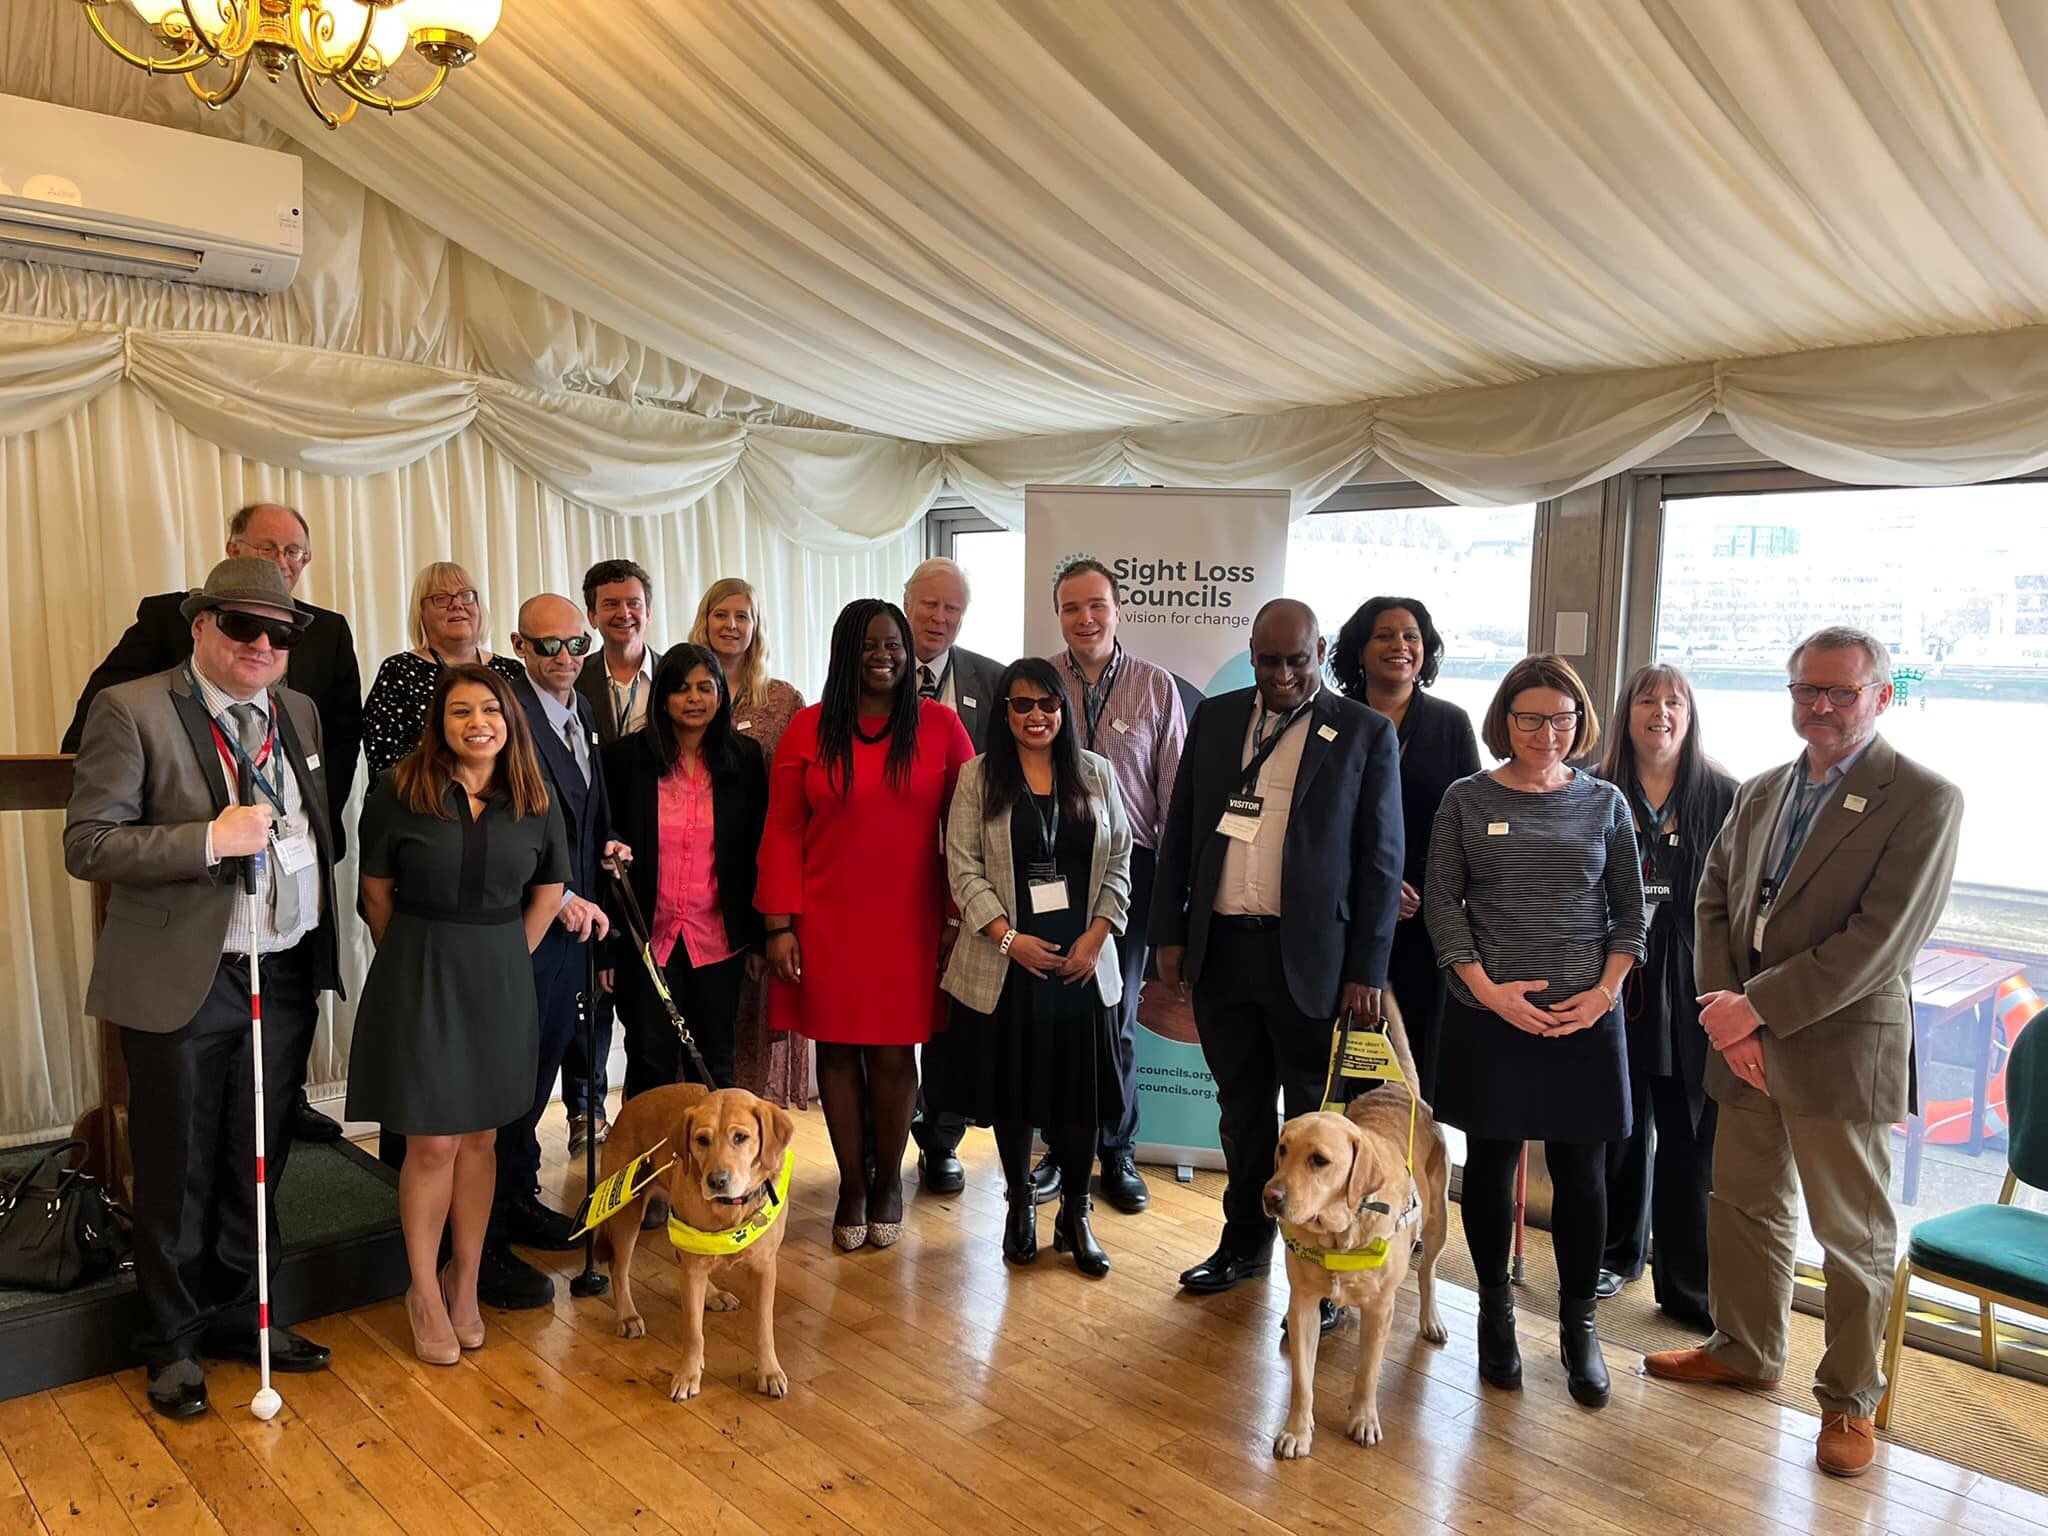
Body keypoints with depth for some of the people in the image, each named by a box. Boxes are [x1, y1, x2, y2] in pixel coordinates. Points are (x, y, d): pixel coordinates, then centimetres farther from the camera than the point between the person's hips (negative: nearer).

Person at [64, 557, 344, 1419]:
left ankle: (238, 1315, 35)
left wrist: (325, 948, 10)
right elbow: (87, 844, -14)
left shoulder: (299, 714, 8)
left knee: (259, 1164, 17)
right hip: (183, 983, -5)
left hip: (287, 976, 5)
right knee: (178, 1172, 9)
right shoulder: (132, 710, -10)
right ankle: (172, 1343, 28)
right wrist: (210, 839, -24)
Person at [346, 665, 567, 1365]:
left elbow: (548, 892, 10)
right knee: (432, 1143, 1)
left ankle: (464, 1282, 27)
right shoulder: (400, 791, -8)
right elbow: (377, 892, 0)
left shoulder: (534, 802, -1)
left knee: (480, 1136, 12)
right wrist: (418, 960, 6)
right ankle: (425, 1293, 19)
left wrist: (503, 960, 9)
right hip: (419, 975, -3)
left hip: (501, 980, 3)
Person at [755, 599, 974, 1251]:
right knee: (837, 1050, 9)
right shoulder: (808, 728, 0)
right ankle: (851, 1184, 25)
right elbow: (781, 831, 0)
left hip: (908, 923, -1)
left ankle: (889, 1180, 26)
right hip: (825, 922, 1)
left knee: (892, 1054, 5)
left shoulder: (940, 724, -1)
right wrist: (780, 924, -5)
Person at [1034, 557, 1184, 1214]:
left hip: (1129, 869, 0)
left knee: (1116, 1016, 10)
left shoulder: (1156, 686, 1)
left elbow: (1175, 792, 2)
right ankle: (1062, 1145, 25)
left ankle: (1117, 1152, 25)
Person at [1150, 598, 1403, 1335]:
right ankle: (1245, 1241, 34)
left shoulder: (1365, 733, -2)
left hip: (1310, 958, -3)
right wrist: (1170, 932, 5)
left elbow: (1381, 859, -4)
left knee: (1314, 1120, 6)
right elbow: (1179, 831, 10)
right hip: (1219, 950, 4)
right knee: (1241, 1110, 17)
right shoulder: (1214, 718, 8)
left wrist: (1367, 970, -8)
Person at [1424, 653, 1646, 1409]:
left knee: (1580, 1173, 6)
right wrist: (1486, 988, -11)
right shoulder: (1467, 799, 0)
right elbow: (1441, 903, -1)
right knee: (1491, 1163, 8)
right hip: (1489, 1016, -1)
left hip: (1584, 1019, 1)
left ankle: (1578, 1325, 23)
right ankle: (1495, 1314, 26)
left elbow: (1630, 910, 7)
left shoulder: (1604, 803, 4)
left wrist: (1606, 991, -6)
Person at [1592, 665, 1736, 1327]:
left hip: (1691, 989, -1)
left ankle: (1688, 1286, 17)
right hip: (1614, 983, 1)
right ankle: (1617, 1253, 31)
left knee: (1690, 1138, 5)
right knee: (1620, 1128, 13)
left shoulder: (1722, 795, 0)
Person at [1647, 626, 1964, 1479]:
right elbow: (1713, 902, 8)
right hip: (1746, 1046, 6)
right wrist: (1725, 1009, -6)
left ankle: (1848, 1399, 25)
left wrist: (1757, 1008, -18)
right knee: (1743, 1205, 18)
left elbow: (1880, 940, -18)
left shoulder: (1924, 800, -11)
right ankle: (1744, 1348, 37)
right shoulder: (1760, 793, 9)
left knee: (1855, 1234, 9)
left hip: (1840, 1051, -6)